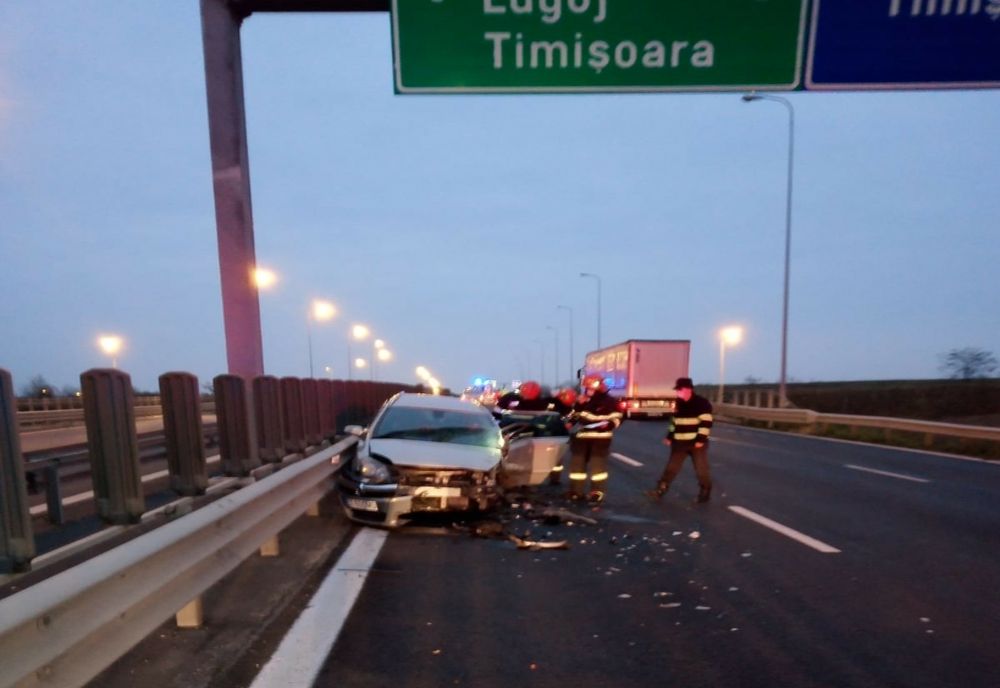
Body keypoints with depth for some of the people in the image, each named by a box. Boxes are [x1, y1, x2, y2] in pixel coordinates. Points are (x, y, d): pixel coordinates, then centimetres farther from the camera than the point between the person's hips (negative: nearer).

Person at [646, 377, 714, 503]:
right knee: (671, 467, 5)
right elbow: (674, 421, 20)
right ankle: (660, 490, 7)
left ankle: (705, 492, 22)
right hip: (680, 443, 6)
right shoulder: (679, 404, 12)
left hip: (697, 443, -6)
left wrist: (701, 439, -20)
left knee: (701, 469, 5)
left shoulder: (702, 403, -11)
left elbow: (706, 422, -16)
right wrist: (669, 437, 16)